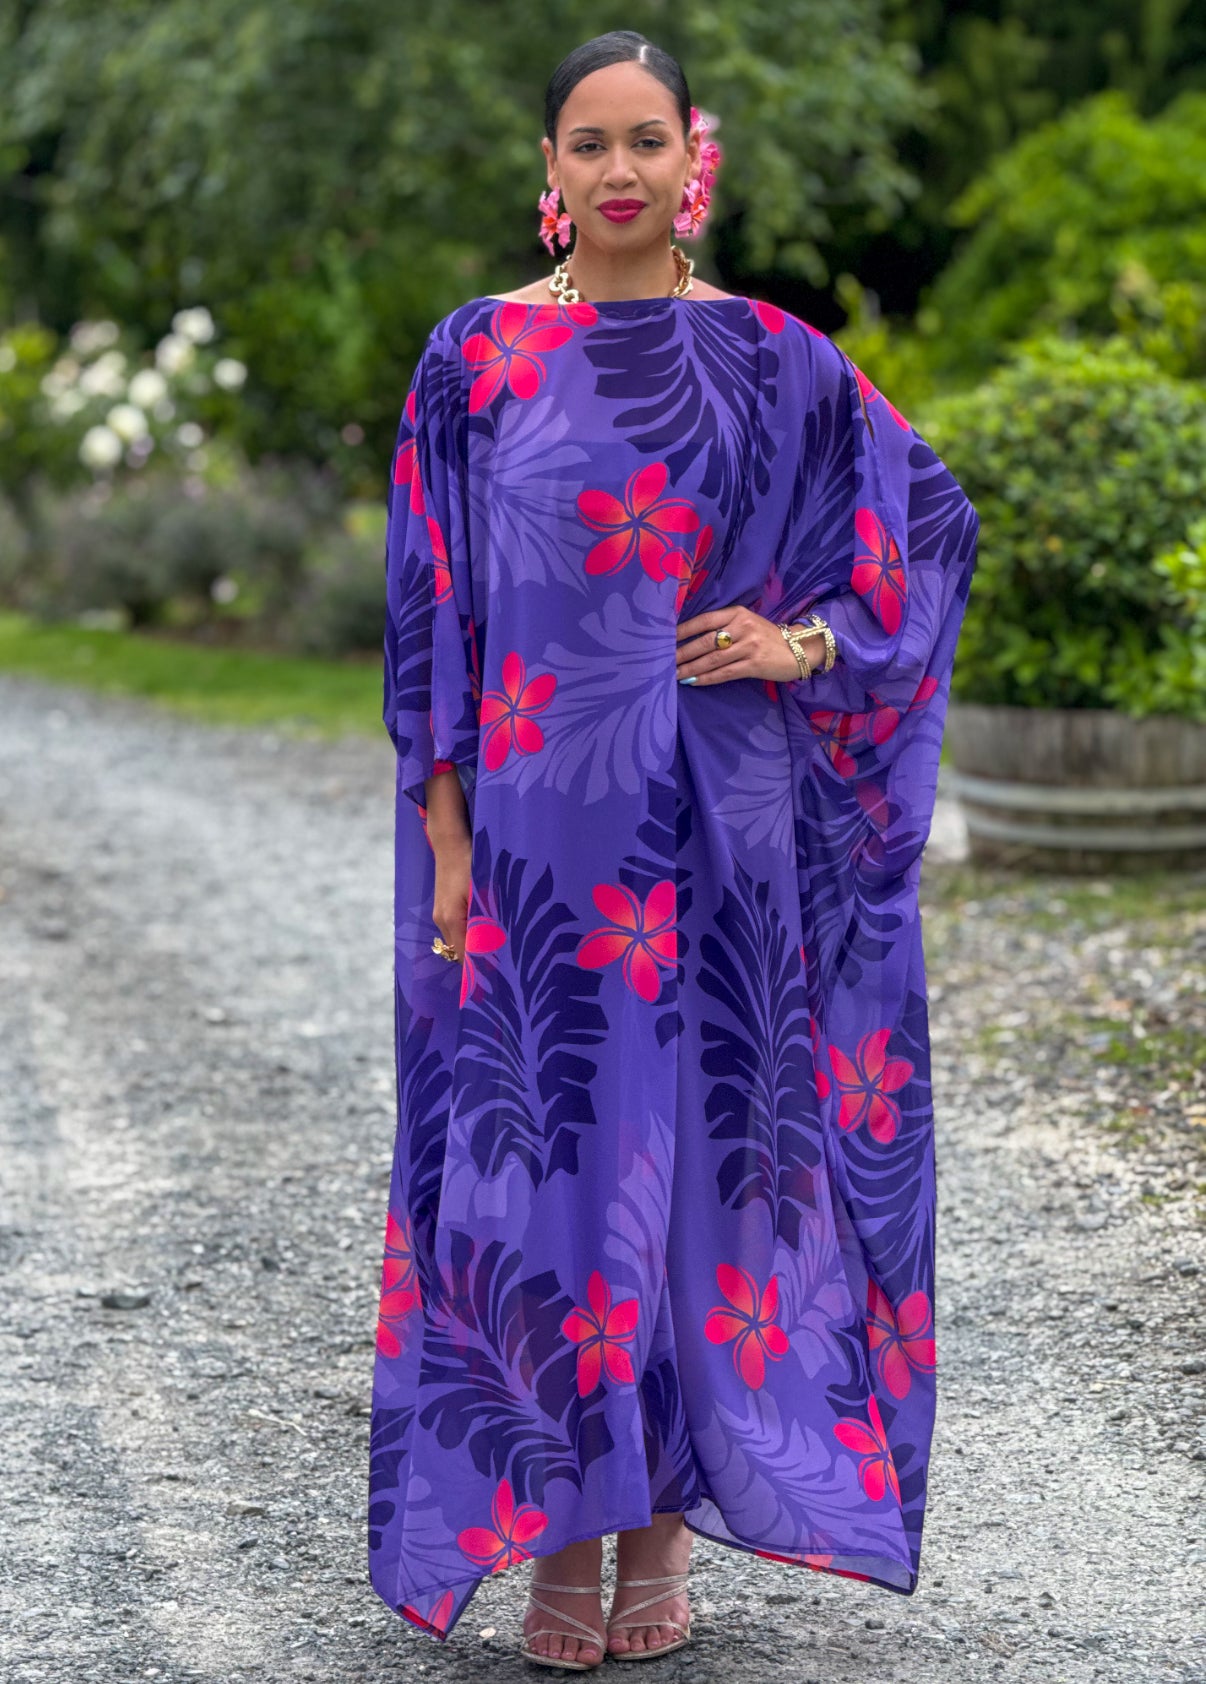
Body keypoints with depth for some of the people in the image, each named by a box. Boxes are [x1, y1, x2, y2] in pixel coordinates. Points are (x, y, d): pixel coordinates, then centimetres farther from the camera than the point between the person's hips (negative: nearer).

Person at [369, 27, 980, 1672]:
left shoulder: (775, 361, 3)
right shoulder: (477, 359, 3)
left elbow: (936, 520, 12)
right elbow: (426, 607, 2)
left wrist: (807, 641, -4)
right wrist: (445, 839, -4)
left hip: (719, 837, 0)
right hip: (537, 834, 0)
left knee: (703, 1139, 4)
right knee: (541, 1147, 1)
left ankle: (667, 1518, 17)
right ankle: (560, 1533, 12)